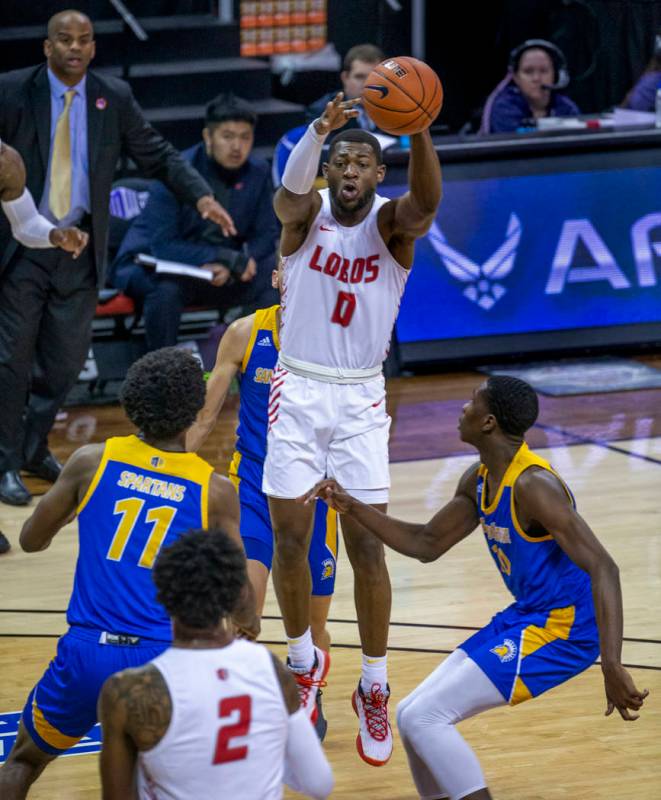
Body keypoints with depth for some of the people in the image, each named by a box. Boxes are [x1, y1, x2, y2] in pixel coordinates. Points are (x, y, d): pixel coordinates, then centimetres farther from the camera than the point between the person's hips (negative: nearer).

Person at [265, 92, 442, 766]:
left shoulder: (391, 224, -7)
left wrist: (419, 130, -52)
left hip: (360, 402, -1)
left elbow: (426, 201, -32)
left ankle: (374, 689, 11)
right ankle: (305, 660, 29)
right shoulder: (306, 215, -6)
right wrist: (317, 132, -53)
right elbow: (291, 193, -31)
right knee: (289, 544, 5)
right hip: (297, 394, 1)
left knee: (367, 550, -3)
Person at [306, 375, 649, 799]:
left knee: (422, 718, -15)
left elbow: (602, 568, -29)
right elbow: (427, 544, 21)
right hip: (527, 616, 10)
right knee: (412, 716, 12)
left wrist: (612, 667, -37)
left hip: (563, 628, -10)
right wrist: (352, 508, 11)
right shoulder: (479, 481, 7)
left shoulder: (533, 486, -23)